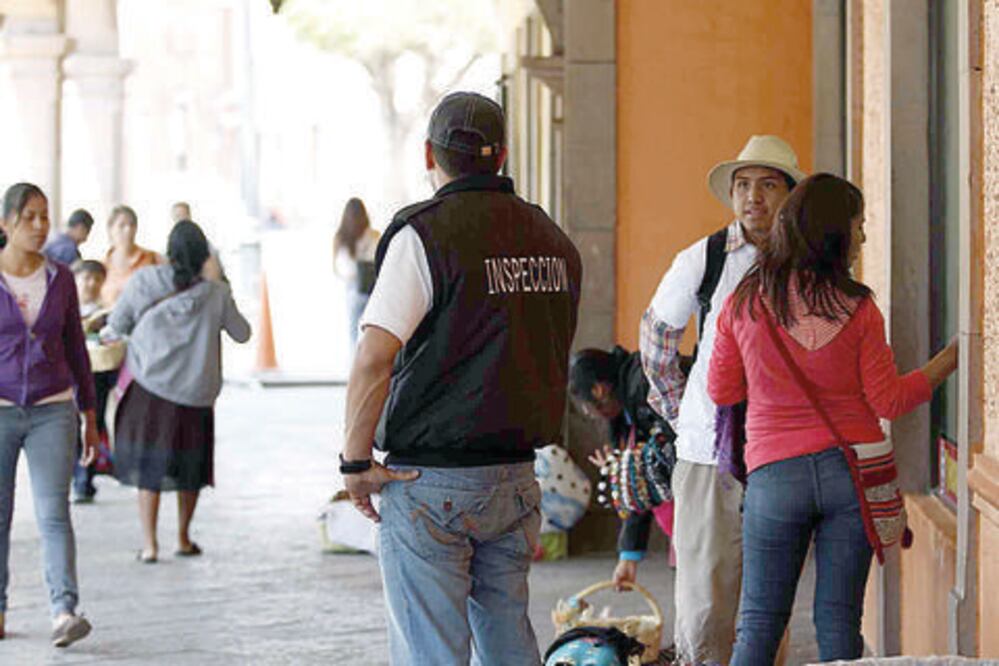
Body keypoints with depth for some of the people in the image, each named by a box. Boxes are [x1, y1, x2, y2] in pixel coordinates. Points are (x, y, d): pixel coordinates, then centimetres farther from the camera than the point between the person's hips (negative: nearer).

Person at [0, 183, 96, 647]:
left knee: (54, 514, -11)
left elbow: (75, 348, 11)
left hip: (51, 412, 1)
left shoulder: (60, 278, 3)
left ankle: (65, 613, -19)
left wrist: (89, 415, 11)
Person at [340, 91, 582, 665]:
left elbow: (374, 360, -20)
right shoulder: (554, 241, 9)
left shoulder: (423, 235, -12)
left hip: (431, 483, -6)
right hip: (516, 478, 6)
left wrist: (356, 462, -11)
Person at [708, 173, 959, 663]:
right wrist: (955, 356, 6)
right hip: (850, 471, -1)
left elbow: (720, 391, 6)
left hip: (775, 474, 1)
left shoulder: (745, 305, -2)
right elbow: (888, 402, -3)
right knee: (839, 622, 5)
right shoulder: (856, 308, -6)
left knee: (759, 623, 6)